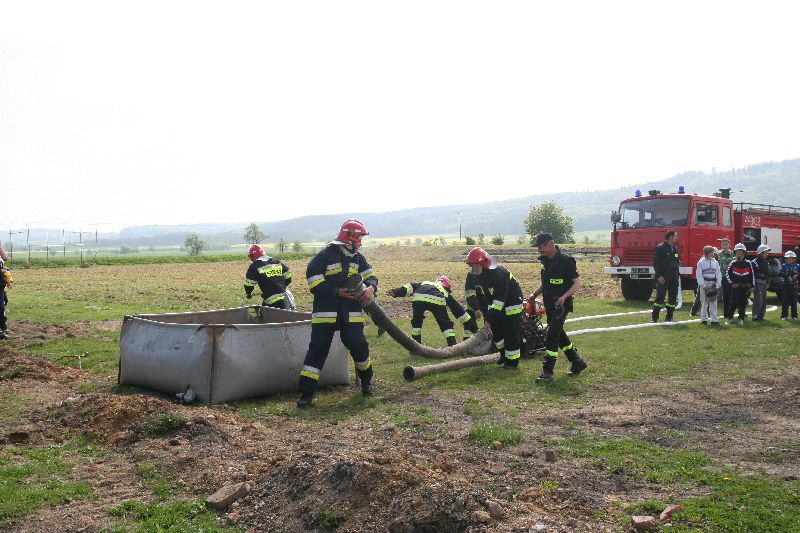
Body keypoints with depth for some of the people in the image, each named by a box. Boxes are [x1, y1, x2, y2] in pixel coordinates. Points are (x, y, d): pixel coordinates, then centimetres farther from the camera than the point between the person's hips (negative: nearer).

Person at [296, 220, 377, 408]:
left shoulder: (357, 257, 12)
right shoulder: (324, 256, -7)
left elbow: (371, 276, 14)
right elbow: (315, 284, -10)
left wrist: (370, 287, -10)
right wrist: (338, 292, -18)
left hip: (351, 313, 4)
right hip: (325, 312, -4)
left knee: (359, 346, 0)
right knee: (317, 349, -5)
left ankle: (366, 381, 27)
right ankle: (306, 393, 0)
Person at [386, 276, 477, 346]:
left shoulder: (424, 284, 43)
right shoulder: (446, 293, 39)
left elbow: (411, 287, 22)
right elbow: (459, 311, 40)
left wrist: (396, 292, 11)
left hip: (418, 298, 1)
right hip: (437, 301, -1)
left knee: (416, 321, 25)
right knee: (446, 324, 18)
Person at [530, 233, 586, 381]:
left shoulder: (566, 261, -14)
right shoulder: (545, 261, 10)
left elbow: (577, 283, -14)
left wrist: (564, 296, -27)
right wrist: (535, 294, 8)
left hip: (561, 304, -9)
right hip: (549, 305, 9)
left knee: (552, 335, -13)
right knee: (559, 334, 16)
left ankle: (547, 371, -10)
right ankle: (577, 362, 31)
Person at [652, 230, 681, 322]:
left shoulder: (675, 248, 14)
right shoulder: (660, 248, -7)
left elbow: (678, 262, 21)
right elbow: (655, 263, -10)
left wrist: (678, 275, 14)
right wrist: (659, 276, -17)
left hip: (674, 278, 7)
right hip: (663, 277, -7)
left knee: (673, 297, 6)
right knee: (660, 297, -8)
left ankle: (669, 317, 14)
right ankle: (654, 318, -5)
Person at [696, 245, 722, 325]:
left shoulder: (715, 262, 8)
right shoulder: (701, 262, -1)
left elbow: (718, 274, 7)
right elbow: (699, 275, -5)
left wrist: (718, 285, -2)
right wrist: (703, 285, -13)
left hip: (713, 284, 3)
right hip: (704, 284, -3)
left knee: (713, 303, 1)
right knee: (704, 302, 1)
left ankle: (714, 320, 2)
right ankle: (704, 319, 8)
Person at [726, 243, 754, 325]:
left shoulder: (748, 263, 5)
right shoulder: (733, 263, 1)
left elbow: (752, 275, 8)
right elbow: (727, 274, 2)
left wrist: (752, 286, 5)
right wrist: (732, 283, -7)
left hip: (745, 287, 1)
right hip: (735, 287, -1)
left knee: (743, 303, 4)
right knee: (734, 303, -5)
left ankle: (741, 319, 11)